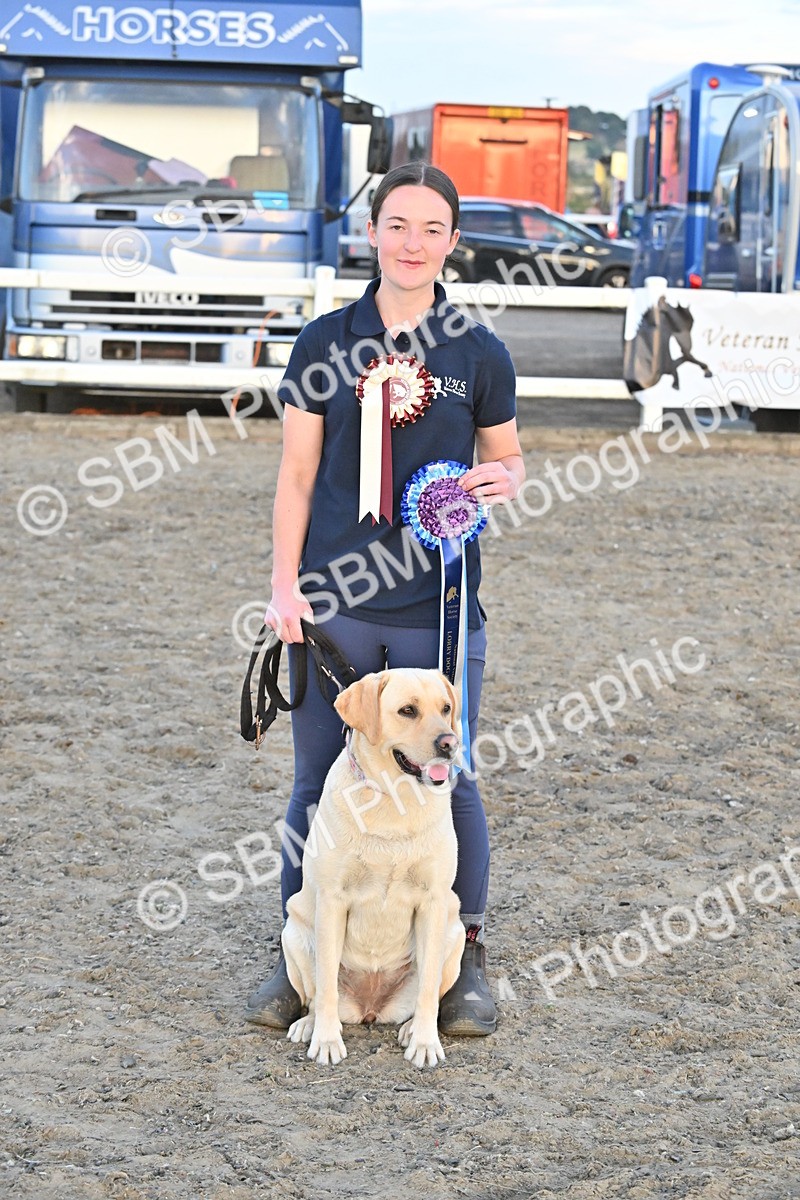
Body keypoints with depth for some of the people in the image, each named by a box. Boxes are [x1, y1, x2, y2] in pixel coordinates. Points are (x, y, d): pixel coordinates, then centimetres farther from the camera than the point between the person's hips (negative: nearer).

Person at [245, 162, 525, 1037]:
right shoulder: (324, 343, 4)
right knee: (318, 785, 6)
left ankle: (464, 957, 19)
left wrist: (503, 479, -9)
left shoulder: (478, 354, 4)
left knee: (446, 782, 4)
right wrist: (285, 585, -2)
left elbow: (505, 455, 15)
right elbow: (297, 474, 5)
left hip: (440, 605, 0)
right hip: (335, 603, 0)